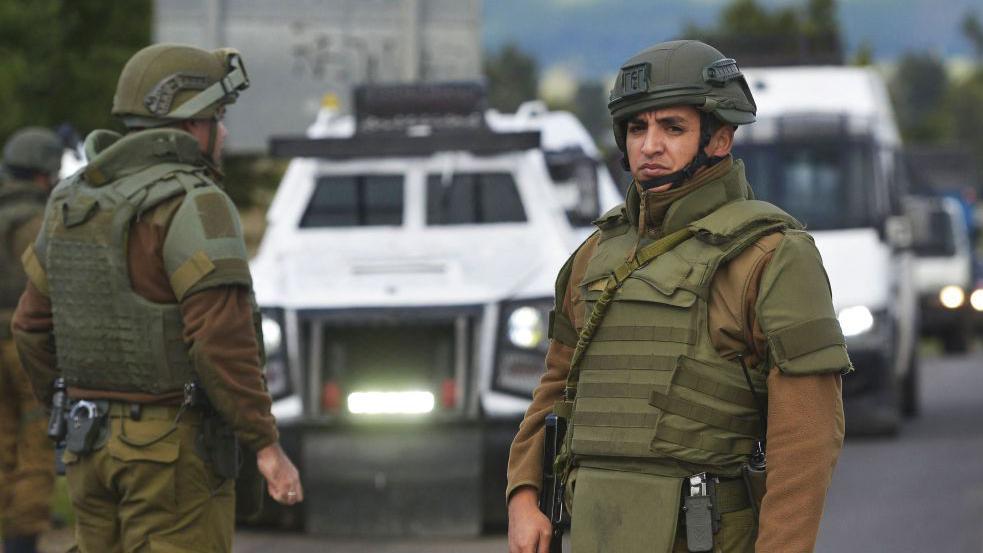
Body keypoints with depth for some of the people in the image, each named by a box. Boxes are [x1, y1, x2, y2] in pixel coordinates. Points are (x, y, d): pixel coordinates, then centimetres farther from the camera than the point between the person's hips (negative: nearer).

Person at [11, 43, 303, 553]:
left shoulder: (75, 203, 8)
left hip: (94, 443, 7)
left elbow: (34, 326, 14)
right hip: (175, 453, -7)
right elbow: (222, 337, -23)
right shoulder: (191, 205, -16)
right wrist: (267, 446, -18)